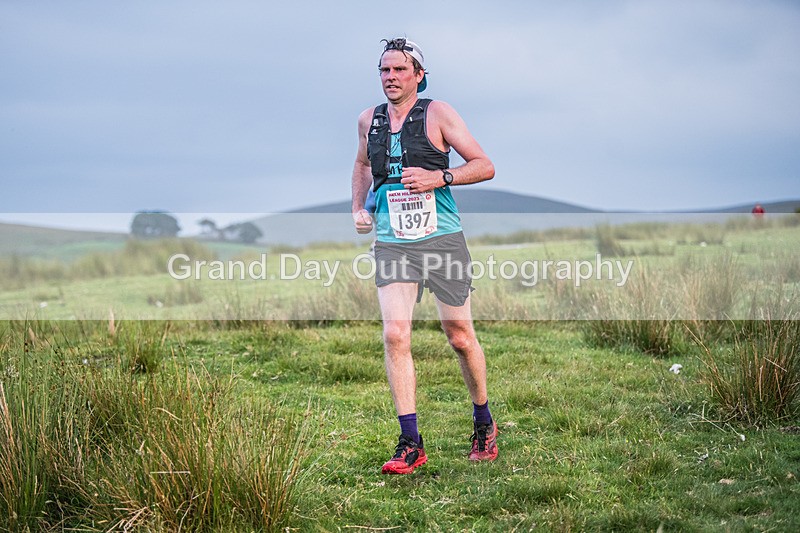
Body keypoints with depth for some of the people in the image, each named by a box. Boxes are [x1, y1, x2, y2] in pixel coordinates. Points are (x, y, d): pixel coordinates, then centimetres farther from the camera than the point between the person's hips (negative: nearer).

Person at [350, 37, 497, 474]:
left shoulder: (437, 113, -2)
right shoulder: (369, 120, 11)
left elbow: (484, 166, -3)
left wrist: (438, 178, -18)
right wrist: (357, 208, 17)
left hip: (442, 239, -2)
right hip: (392, 244, 3)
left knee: (460, 338, 6)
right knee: (395, 335, -14)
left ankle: (484, 423, 29)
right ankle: (410, 443, -10)